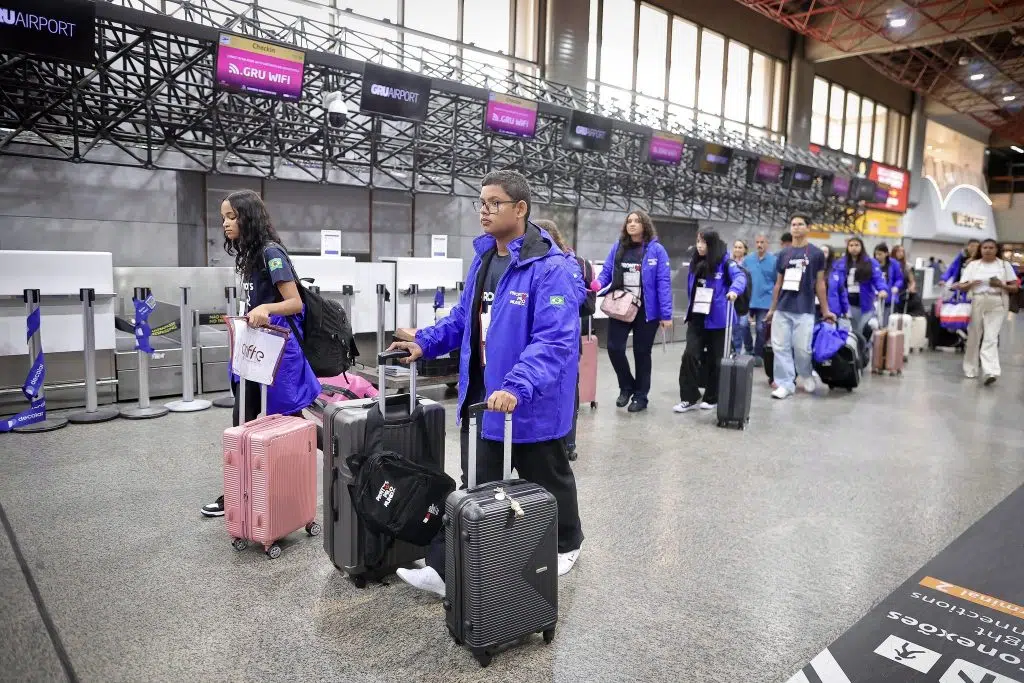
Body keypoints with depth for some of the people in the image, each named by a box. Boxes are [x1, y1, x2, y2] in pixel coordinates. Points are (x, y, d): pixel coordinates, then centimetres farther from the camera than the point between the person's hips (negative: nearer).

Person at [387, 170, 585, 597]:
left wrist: (517, 386, -39)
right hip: (481, 399, 7)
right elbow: (464, 318, 17)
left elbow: (556, 339, -28)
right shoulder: (482, 258, 8)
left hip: (533, 405, -6)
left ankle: (566, 545, 44)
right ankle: (447, 568, 20)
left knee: (545, 482, 18)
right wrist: (425, 342, 3)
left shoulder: (550, 267, -20)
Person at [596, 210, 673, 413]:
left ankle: (640, 396, 24)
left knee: (642, 353, 8)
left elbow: (664, 283, -9)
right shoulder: (617, 248, 6)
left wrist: (666, 314, -14)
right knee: (614, 348, -4)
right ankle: (626, 386, 22)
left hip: (646, 310, -3)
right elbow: (606, 272, 6)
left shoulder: (656, 250, -6)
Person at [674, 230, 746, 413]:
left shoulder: (725, 262, -8)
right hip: (696, 318, 5)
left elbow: (739, 276, -25)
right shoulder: (695, 263, 11)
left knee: (715, 359, 7)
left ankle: (712, 398, 21)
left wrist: (734, 290, -45)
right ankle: (689, 398, 0)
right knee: (690, 355, -7)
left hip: (717, 320, -5)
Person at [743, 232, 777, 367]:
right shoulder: (747, 259, 3)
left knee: (761, 329, 2)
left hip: (765, 302, -3)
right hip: (748, 301, 3)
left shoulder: (774, 260, -4)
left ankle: (758, 355, 14)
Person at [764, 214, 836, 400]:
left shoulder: (816, 253, 2)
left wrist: (825, 310, 5)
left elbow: (820, 283, 5)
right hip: (782, 309, 3)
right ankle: (786, 383, 10)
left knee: (802, 348, -3)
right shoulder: (783, 253, 9)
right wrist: (772, 308, 15)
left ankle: (807, 374, 26)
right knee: (781, 347, 1)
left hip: (804, 310, -3)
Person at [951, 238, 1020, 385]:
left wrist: (1002, 285, -12)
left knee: (991, 337, -12)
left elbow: (1015, 288, 7)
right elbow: (962, 287, 5)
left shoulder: (1004, 265, 7)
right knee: (974, 336, 7)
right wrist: (970, 284, -16)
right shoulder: (973, 264, 9)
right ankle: (970, 370, 18)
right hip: (977, 303, 2)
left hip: (997, 304, -2)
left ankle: (991, 372, -21)